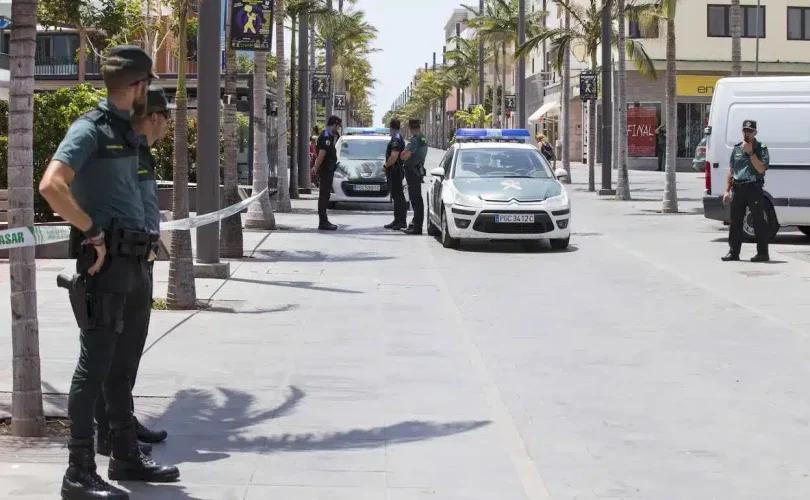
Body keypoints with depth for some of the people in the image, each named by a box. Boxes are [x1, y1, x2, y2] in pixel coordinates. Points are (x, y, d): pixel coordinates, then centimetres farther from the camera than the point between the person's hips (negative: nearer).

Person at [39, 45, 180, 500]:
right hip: (106, 259, -9)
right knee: (95, 365, -7)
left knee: (123, 365, 16)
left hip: (133, 258, 9)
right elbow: (52, 186, -24)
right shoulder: (91, 128, -11)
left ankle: (127, 457, 27)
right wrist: (93, 233, -20)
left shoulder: (127, 131, 16)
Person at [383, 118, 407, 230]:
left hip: (395, 171, -11)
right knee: (397, 197, 13)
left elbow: (394, 156, -28)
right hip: (396, 172, 11)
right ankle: (397, 221, 19)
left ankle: (402, 221, -8)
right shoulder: (398, 138, 16)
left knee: (398, 196, -8)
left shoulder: (396, 139, -17)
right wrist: (387, 165, 19)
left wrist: (386, 165, -14)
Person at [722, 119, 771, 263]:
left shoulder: (761, 149, -2)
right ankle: (733, 252, 14)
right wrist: (727, 190, 10)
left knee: (759, 221, -4)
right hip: (737, 189, 5)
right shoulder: (736, 149, 13)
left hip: (754, 189, -5)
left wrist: (750, 152, -16)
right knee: (735, 221, 8)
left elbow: (761, 169, -15)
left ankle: (762, 253, -1)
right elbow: (731, 171, 16)